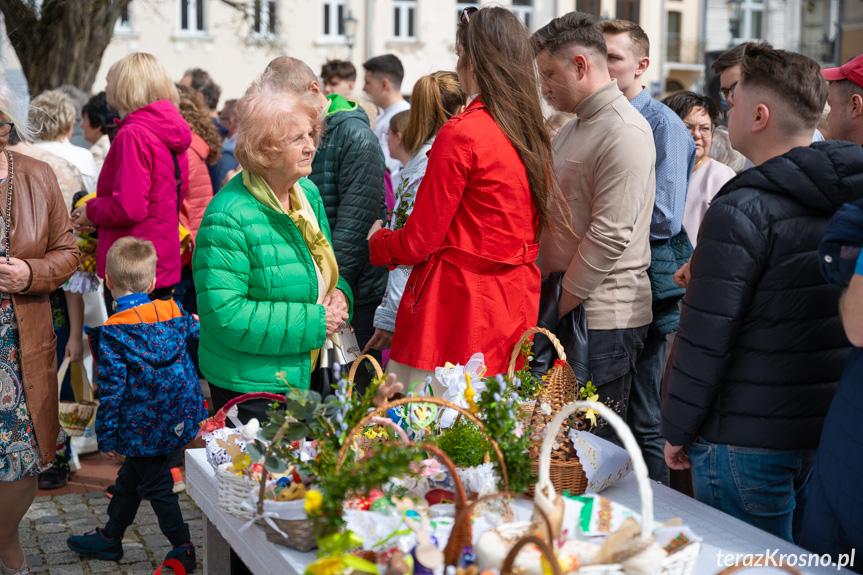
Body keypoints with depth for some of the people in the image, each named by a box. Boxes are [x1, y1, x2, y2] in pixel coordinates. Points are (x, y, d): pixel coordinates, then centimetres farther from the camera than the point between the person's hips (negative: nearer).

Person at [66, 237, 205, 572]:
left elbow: (112, 390, -16)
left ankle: (182, 548, 16)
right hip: (179, 416, 7)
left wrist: (106, 438, -7)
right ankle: (110, 538, 37)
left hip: (143, 427, -7)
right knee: (130, 477, 22)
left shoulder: (110, 334, -17)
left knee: (156, 485, 9)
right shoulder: (174, 313, -3)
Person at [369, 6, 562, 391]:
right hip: (516, 305, 8)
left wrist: (377, 241, 10)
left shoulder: (461, 133, -15)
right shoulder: (534, 135, 6)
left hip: (459, 307, -8)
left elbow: (420, 241, -11)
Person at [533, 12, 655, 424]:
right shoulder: (573, 128, 17)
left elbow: (610, 235, -19)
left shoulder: (625, 133, -14)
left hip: (605, 318, -9)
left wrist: (561, 305, -14)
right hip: (568, 309, 9)